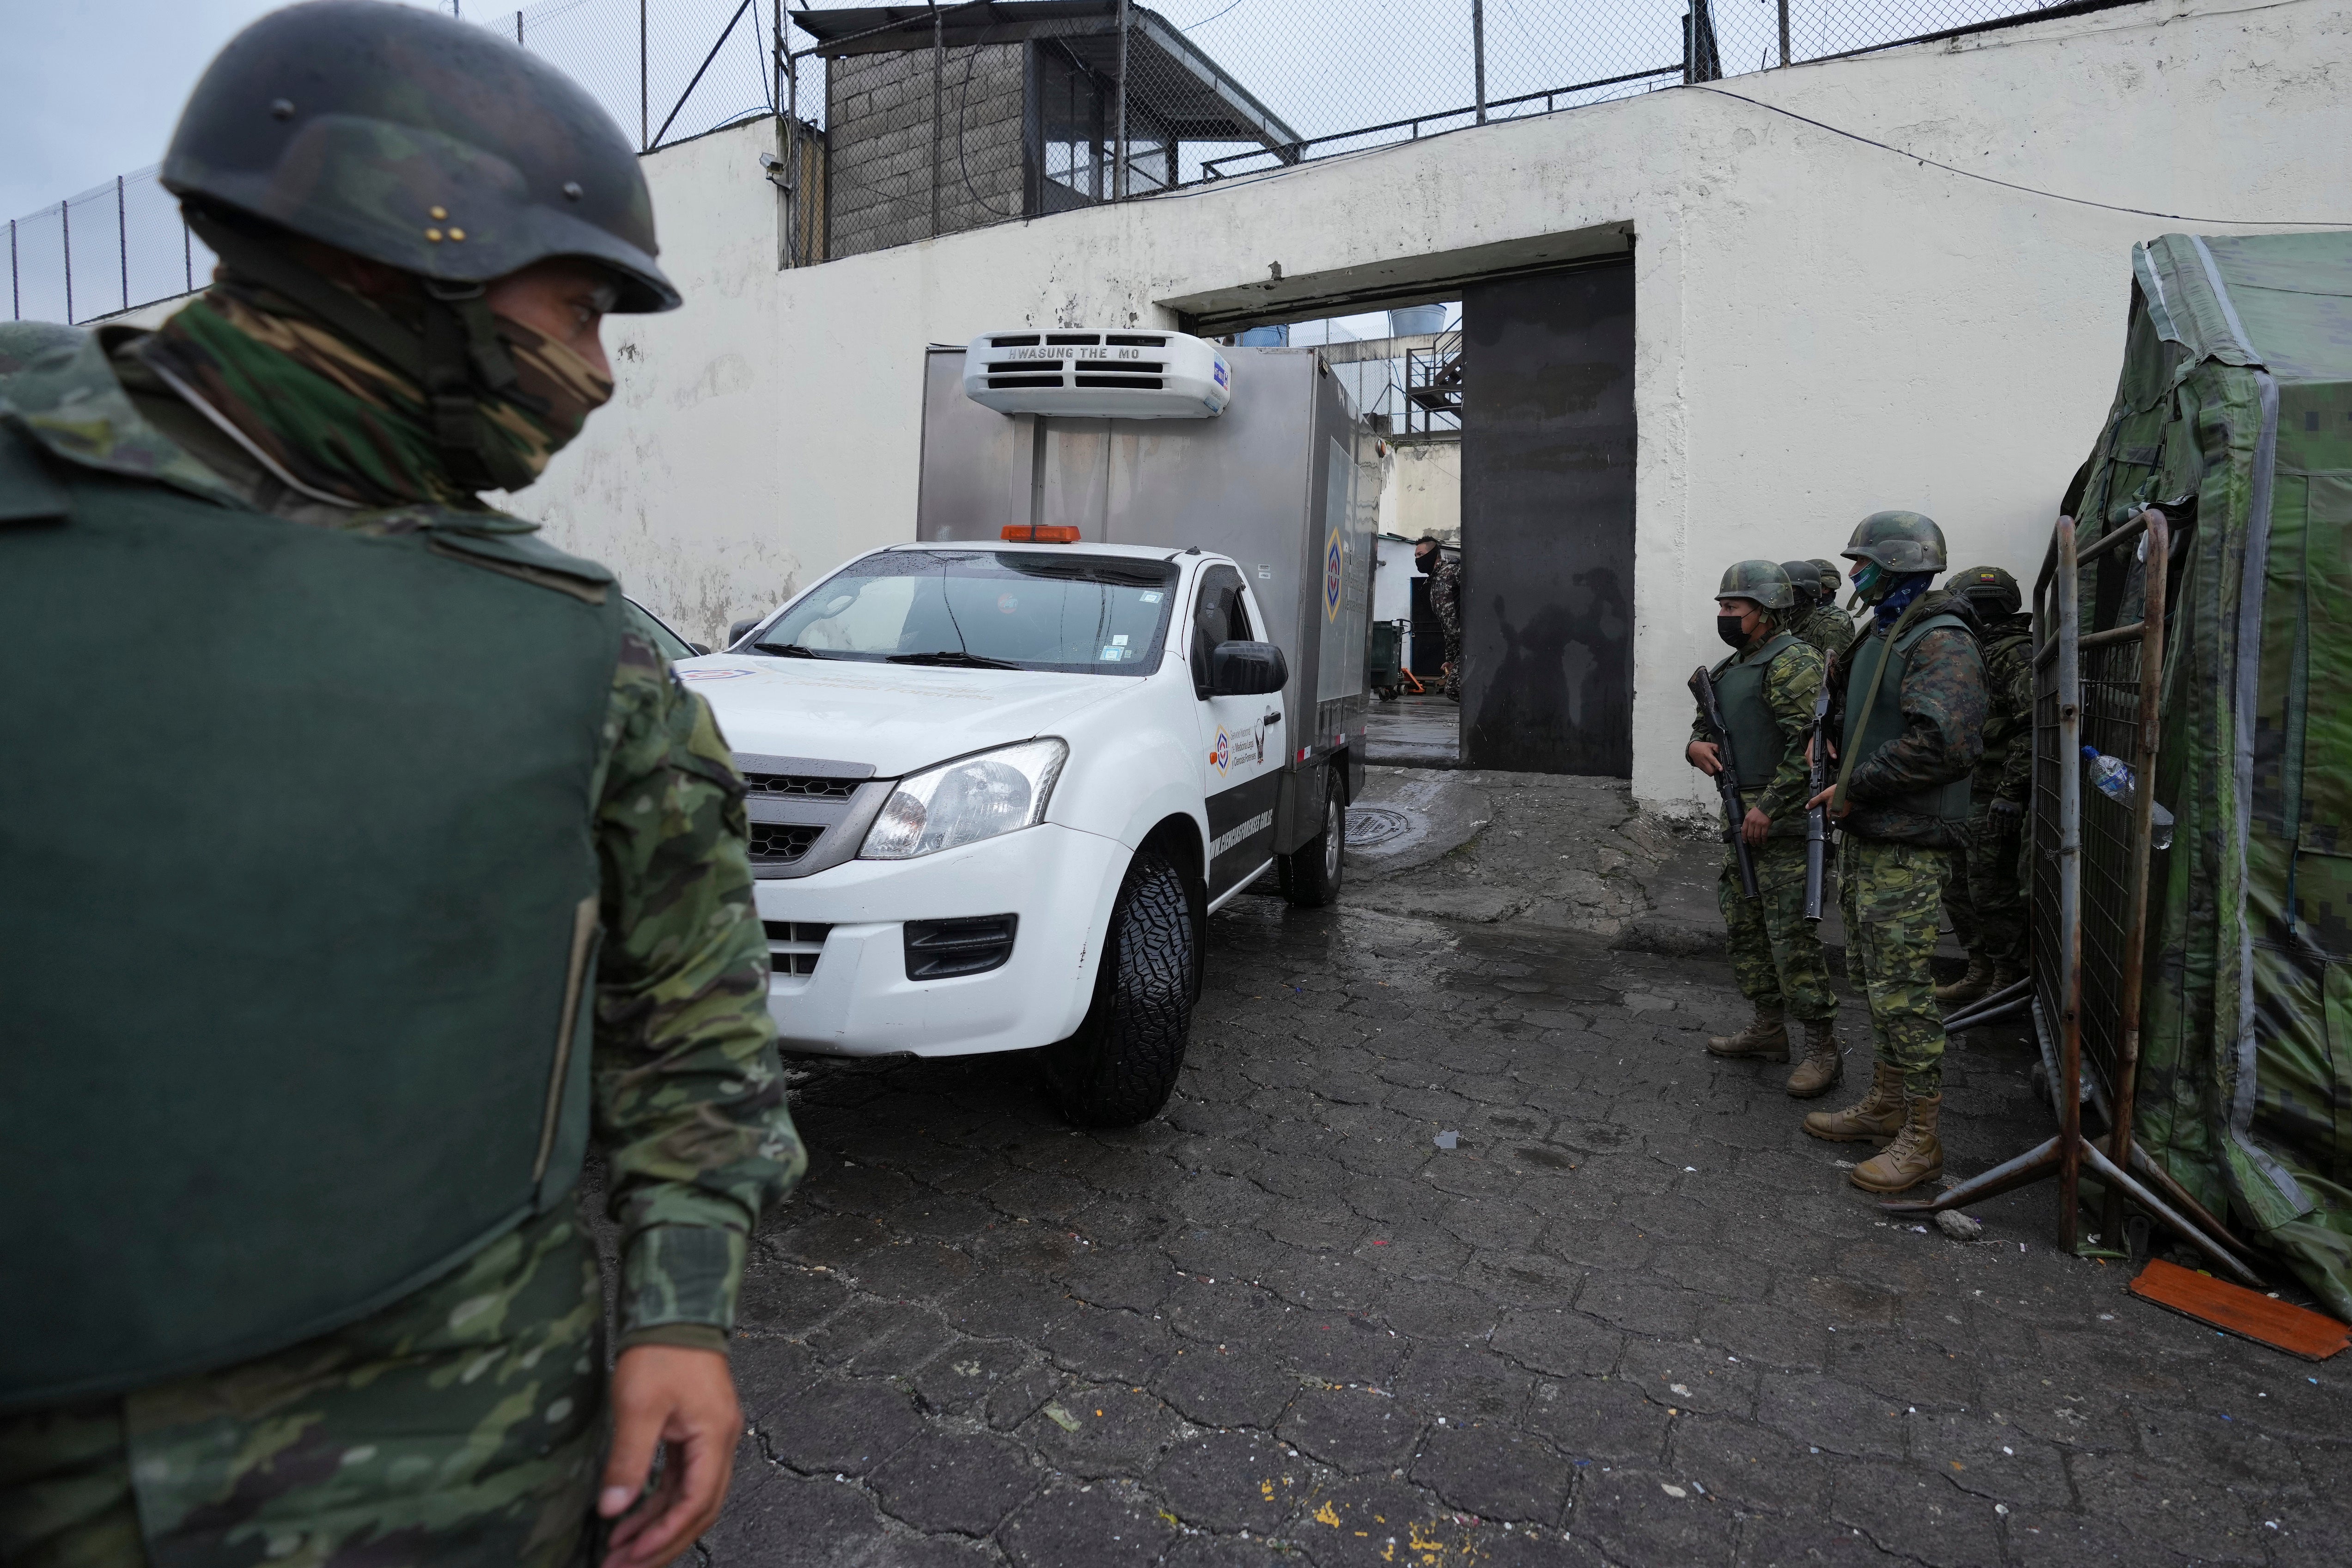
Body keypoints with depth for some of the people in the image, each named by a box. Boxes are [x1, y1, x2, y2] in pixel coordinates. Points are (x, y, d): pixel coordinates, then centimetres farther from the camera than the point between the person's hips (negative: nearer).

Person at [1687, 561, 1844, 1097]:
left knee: (1792, 937, -8)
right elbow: (1704, 722, 26)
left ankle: (1822, 1047, 2)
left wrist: (1768, 805, -23)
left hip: (1783, 823, -10)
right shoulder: (1731, 668, 17)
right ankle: (1769, 1028, 27)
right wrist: (1697, 746, 1)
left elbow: (1809, 740, -21)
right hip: (1742, 821, 10)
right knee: (1744, 927, 15)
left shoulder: (1792, 661, -13)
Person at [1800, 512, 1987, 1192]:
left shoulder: (1941, 643, -16)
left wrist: (1855, 789, -20)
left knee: (1902, 990, -5)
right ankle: (1885, 1104, 31)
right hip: (1864, 837, 10)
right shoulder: (1881, 634, 15)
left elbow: (1942, 741, -29)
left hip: (1907, 849, -10)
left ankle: (1921, 1140, 7)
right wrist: (1846, 785, 11)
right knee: (1874, 978, 18)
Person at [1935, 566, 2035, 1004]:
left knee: (1992, 892, -3)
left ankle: (2010, 981, 10)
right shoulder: (1978, 655, 18)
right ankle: (1982, 971, 25)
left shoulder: (2014, 655, -14)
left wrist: (2011, 792, -26)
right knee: (1957, 885, 15)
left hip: (1995, 799, -10)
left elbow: (2035, 727, -24)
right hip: (1967, 793, 10)